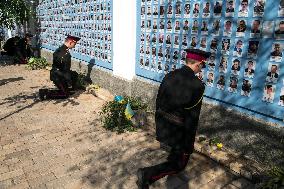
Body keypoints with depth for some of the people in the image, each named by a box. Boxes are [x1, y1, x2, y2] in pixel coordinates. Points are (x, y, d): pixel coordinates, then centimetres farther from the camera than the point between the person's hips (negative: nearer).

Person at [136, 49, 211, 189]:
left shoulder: (169, 76, -5)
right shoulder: (197, 85, -22)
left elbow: (158, 101, 4)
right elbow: (192, 118, -19)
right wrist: (189, 145, -8)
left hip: (162, 125, 7)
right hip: (178, 130, -7)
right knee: (179, 164, 11)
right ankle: (147, 174, -2)